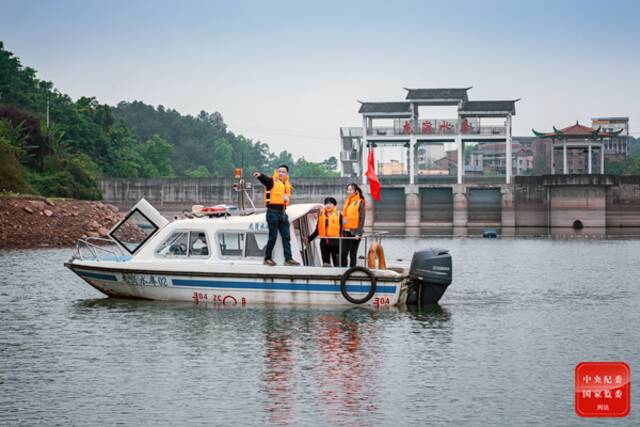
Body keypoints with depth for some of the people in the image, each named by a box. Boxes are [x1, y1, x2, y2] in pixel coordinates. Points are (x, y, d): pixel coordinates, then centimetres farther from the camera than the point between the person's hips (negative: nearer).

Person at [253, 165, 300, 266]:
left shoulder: (287, 185, 15)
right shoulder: (272, 181, -6)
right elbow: (265, 179, -29)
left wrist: (287, 198, 6)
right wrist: (260, 175, -49)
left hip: (282, 213, 7)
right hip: (273, 212, -7)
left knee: (286, 237, 6)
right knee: (273, 237, -2)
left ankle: (288, 259, 9)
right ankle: (267, 258, 10)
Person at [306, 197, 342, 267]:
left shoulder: (338, 215, 0)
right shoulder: (321, 215, 11)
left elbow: (341, 229, -4)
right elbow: (317, 230, 15)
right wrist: (309, 238, 11)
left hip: (335, 242, -4)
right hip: (324, 242, 4)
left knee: (336, 263, -4)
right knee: (325, 263, 5)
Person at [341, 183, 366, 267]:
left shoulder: (360, 203, -7)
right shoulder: (347, 202, 14)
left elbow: (361, 218, -11)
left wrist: (359, 233, -18)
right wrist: (342, 230, 12)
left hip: (354, 232, -6)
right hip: (346, 231, 6)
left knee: (353, 254, 0)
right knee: (343, 253, 4)